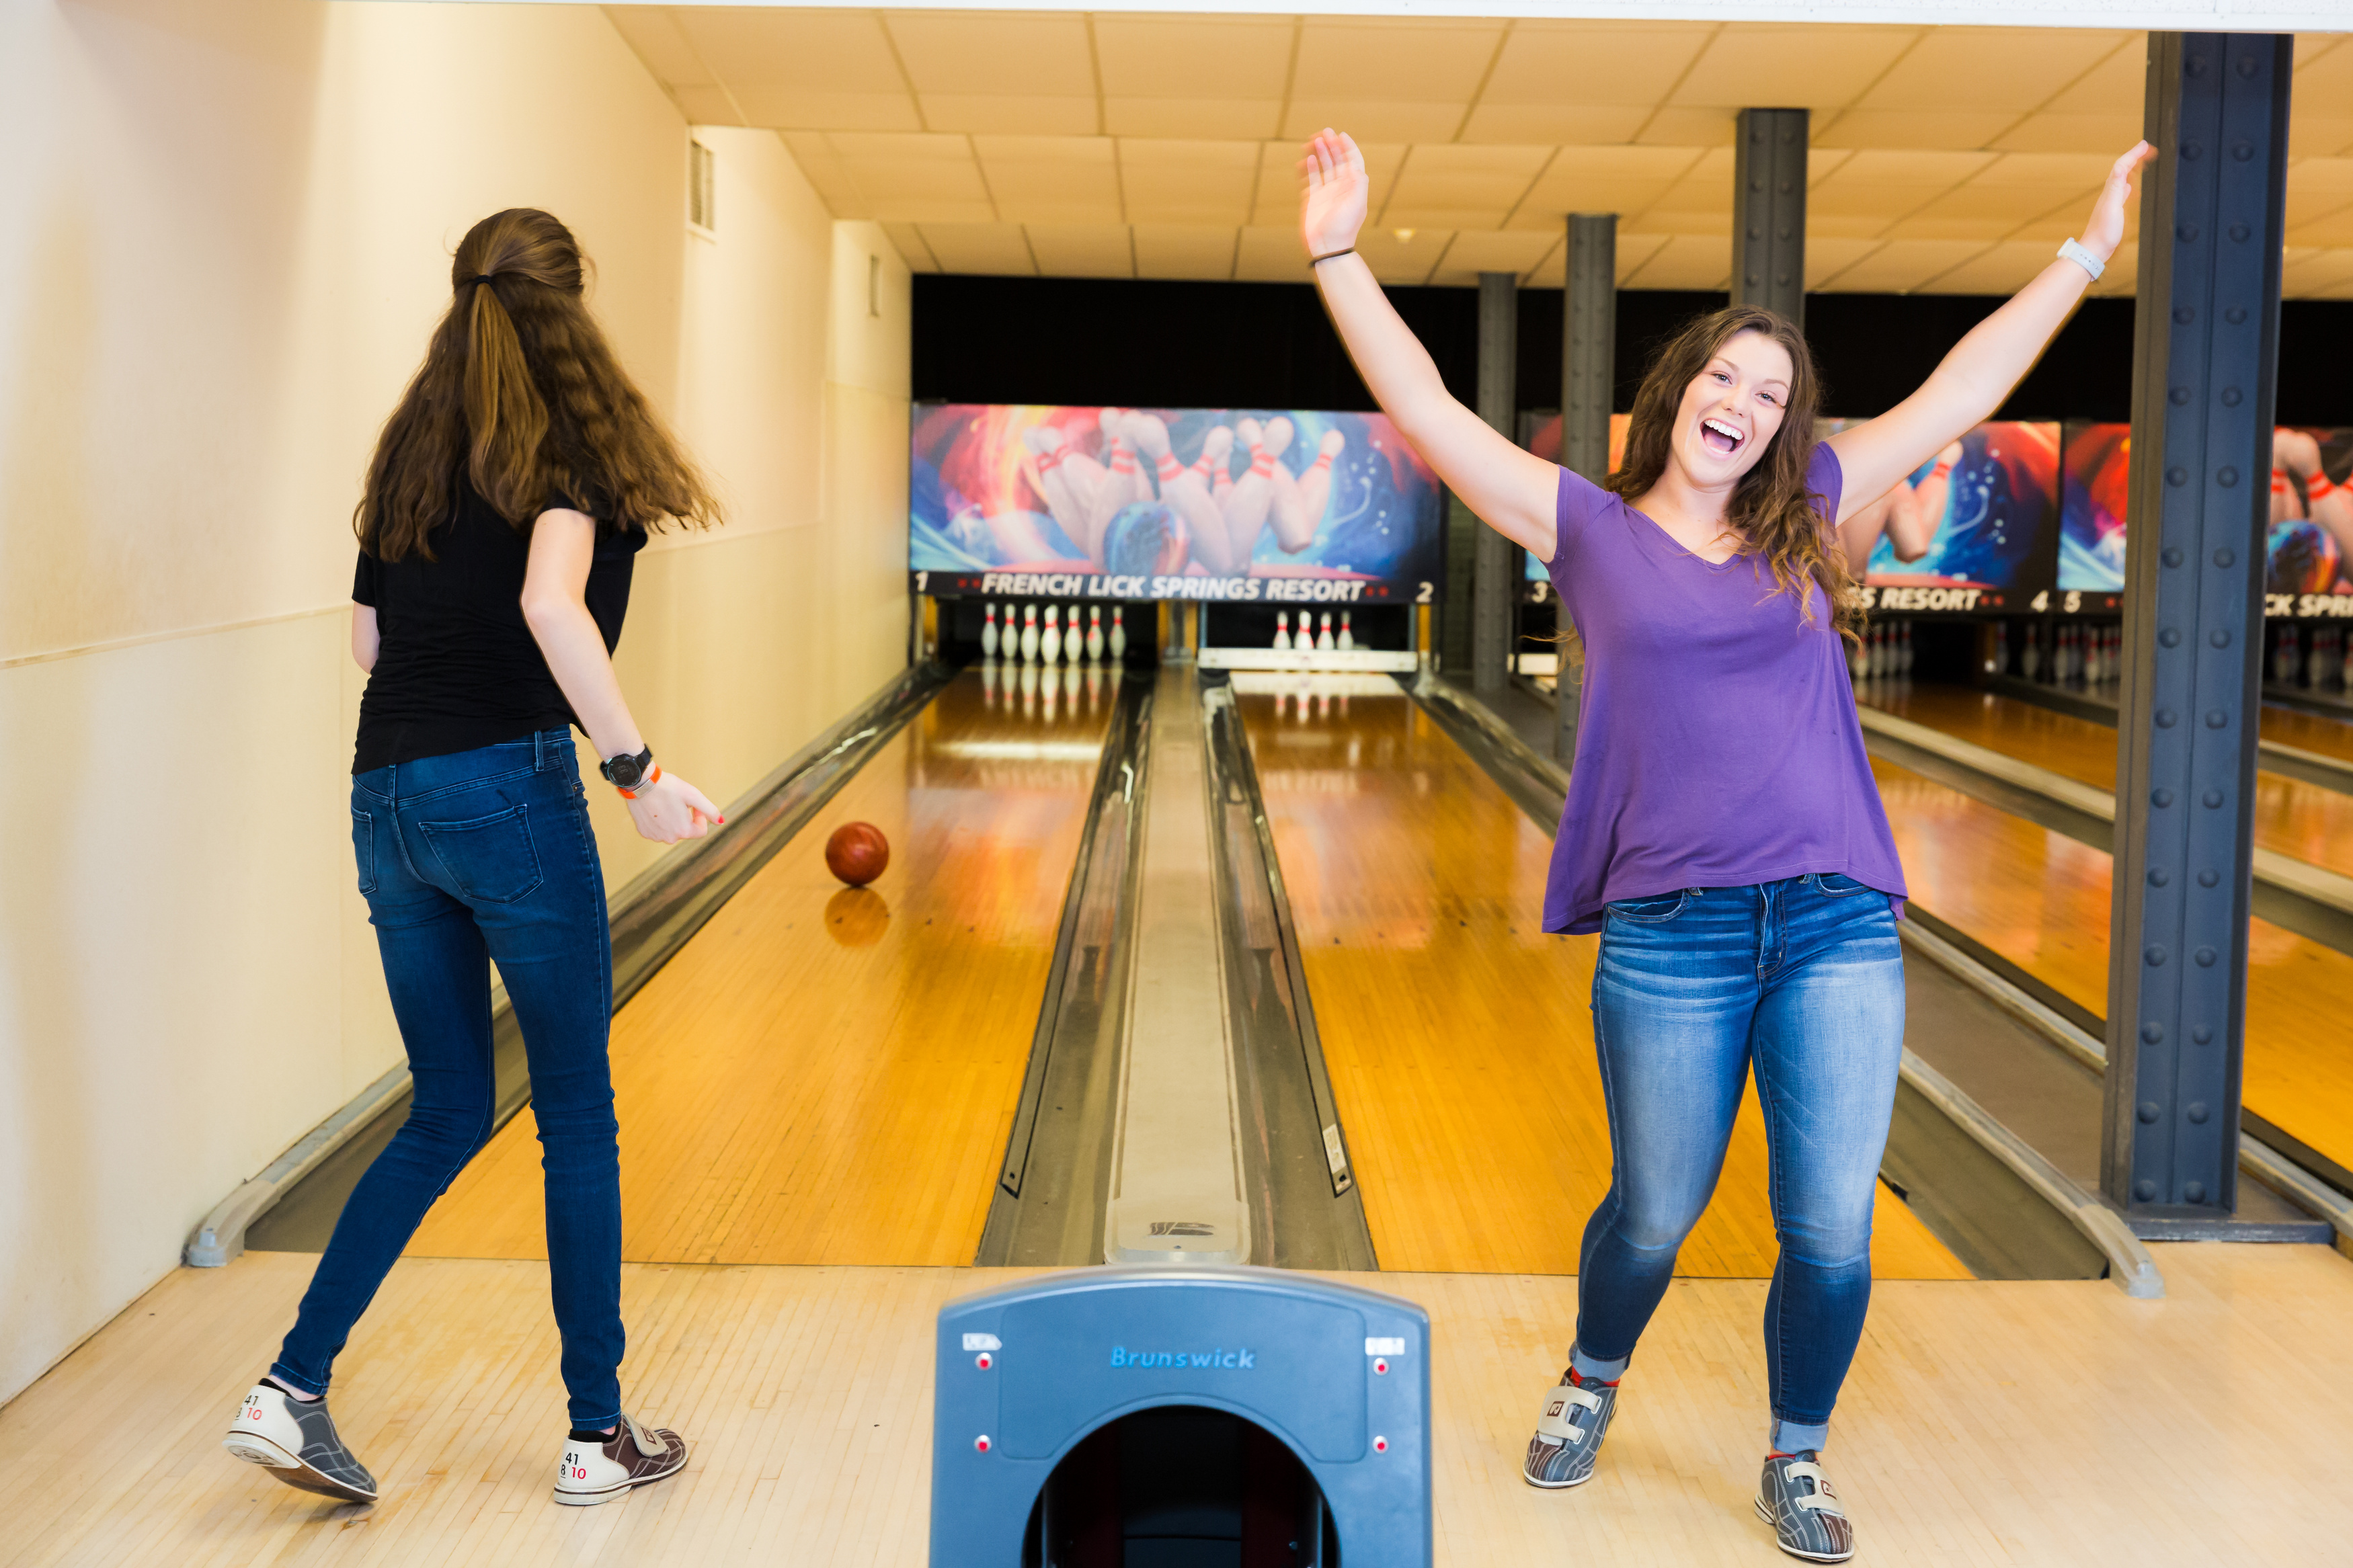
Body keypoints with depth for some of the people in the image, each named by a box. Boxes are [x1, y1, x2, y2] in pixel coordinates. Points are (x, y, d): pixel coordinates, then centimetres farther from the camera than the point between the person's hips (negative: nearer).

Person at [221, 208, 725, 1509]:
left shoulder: (414, 446, 15)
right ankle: (598, 1433, 16)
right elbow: (551, 603, -22)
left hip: (385, 800, 7)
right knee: (578, 1121, 6)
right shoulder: (572, 434, -5)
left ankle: (292, 1388, 9)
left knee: (446, 1115, 17)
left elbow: (369, 640, 16)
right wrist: (638, 768, -20)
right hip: (510, 789, -6)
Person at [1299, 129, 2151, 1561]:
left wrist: (2086, 253, 18)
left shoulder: (1808, 518, 11)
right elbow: (1426, 411, 1)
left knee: (1833, 1234, 4)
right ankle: (1592, 1382, 42)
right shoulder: (1590, 528, 4)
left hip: (1839, 925, 2)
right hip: (1672, 935, -2)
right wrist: (1340, 253, -3)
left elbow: (1957, 395, 15)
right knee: (1654, 1218, 11)